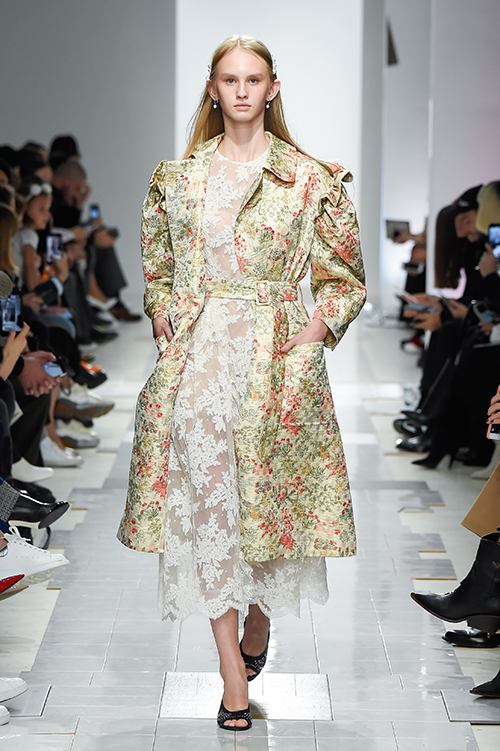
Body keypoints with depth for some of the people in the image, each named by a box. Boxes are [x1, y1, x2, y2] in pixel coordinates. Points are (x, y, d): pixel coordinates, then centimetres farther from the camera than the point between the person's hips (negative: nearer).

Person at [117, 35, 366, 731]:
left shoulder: (310, 178, 3)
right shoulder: (176, 176, 11)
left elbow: (344, 278, 6)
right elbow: (156, 270, 20)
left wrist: (317, 328, -7)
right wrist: (166, 325, 6)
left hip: (274, 355, -1)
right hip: (197, 355, 2)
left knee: (268, 492, 1)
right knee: (203, 492, -5)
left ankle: (258, 624, 30)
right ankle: (234, 675, -1)